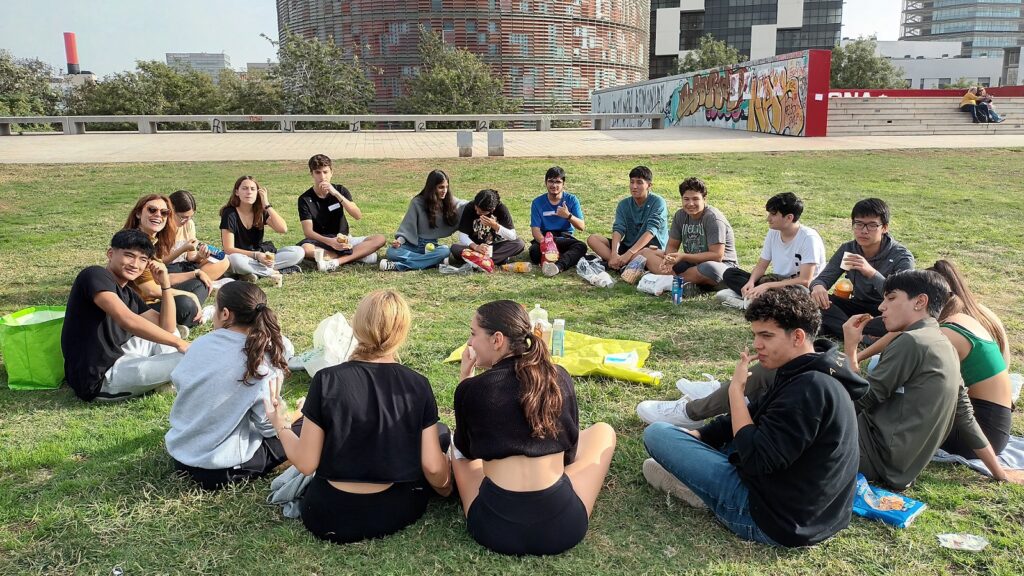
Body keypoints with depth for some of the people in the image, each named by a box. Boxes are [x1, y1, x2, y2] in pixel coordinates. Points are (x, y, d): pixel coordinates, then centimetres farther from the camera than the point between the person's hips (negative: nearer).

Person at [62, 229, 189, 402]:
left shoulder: (129, 294, 13)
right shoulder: (95, 275, -12)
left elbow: (167, 327, 13)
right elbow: (128, 320, -27)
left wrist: (165, 284, 5)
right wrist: (178, 343, -22)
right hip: (99, 379, -9)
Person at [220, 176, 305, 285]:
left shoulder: (261, 211, 2)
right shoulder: (230, 213, -11)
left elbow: (283, 229, -15)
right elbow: (229, 249, -16)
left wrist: (267, 205, -15)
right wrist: (256, 255, -27)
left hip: (261, 256, 5)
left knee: (299, 252, -15)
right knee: (235, 260, -41)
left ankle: (255, 272, -23)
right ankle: (272, 272, -23)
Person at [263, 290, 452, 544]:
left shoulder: (327, 380, -16)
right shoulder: (418, 385, -11)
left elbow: (306, 463, -12)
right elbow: (433, 466, -10)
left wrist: (280, 425, 7)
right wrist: (446, 488, 13)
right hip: (399, 512, -1)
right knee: (439, 432, 18)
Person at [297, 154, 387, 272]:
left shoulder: (340, 190, 2)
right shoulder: (305, 199, -5)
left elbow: (358, 216, -13)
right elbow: (308, 231, -15)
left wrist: (336, 194, -22)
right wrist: (330, 241, -33)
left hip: (343, 240, 3)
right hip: (321, 242, -3)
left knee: (380, 239, -21)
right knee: (305, 249, -39)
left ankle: (335, 261, -33)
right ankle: (359, 254, -29)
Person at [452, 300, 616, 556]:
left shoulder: (471, 389, -7)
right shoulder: (560, 378, -1)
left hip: (494, 527, 0)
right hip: (563, 525, 0)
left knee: (455, 444, 28)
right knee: (603, 430, 24)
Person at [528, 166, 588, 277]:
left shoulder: (571, 200, 4)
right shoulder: (538, 202, 3)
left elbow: (582, 227, -3)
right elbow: (535, 229, -6)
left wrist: (569, 216, -25)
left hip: (565, 238, 0)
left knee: (581, 246, -35)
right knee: (534, 251, -34)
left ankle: (558, 266, -59)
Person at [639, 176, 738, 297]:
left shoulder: (713, 218, -17)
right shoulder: (680, 216, 2)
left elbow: (717, 256, -21)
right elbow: (672, 246, 6)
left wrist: (683, 256, -25)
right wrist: (669, 259, -19)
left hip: (721, 265, -6)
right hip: (691, 263, 7)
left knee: (710, 269, -44)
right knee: (647, 252, -7)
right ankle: (685, 283, -28)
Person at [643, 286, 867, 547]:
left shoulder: (810, 389, -26)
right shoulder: (812, 374, 6)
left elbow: (755, 459, -26)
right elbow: (754, 418, 15)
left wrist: (735, 389, -17)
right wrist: (696, 436, 4)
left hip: (780, 519, -10)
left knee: (656, 433, -11)